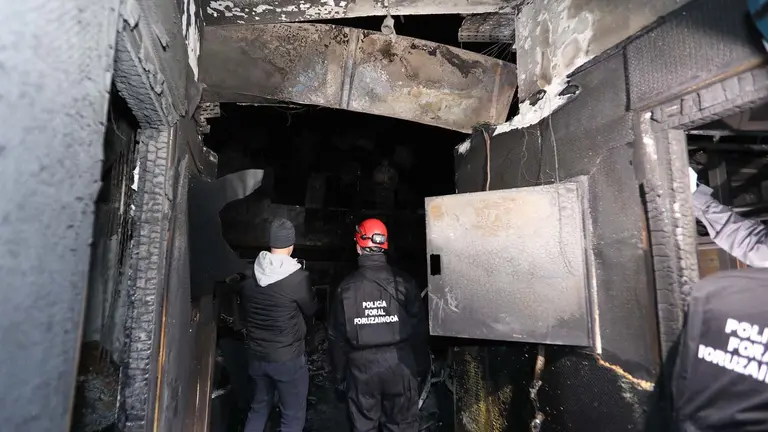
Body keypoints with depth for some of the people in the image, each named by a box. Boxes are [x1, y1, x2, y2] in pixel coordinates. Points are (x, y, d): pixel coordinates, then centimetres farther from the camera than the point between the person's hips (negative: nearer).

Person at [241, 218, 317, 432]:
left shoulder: (251, 275, -7)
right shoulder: (298, 278, -22)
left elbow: (246, 308, 7)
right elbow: (311, 310, -6)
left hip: (256, 356, 6)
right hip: (288, 359, -5)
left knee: (259, 407, 25)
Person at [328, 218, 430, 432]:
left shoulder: (346, 287, -6)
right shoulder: (403, 282, -9)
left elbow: (337, 337, 0)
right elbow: (420, 328, -5)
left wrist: (339, 375, 11)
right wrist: (421, 365, 9)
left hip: (361, 368, 1)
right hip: (399, 366, 0)